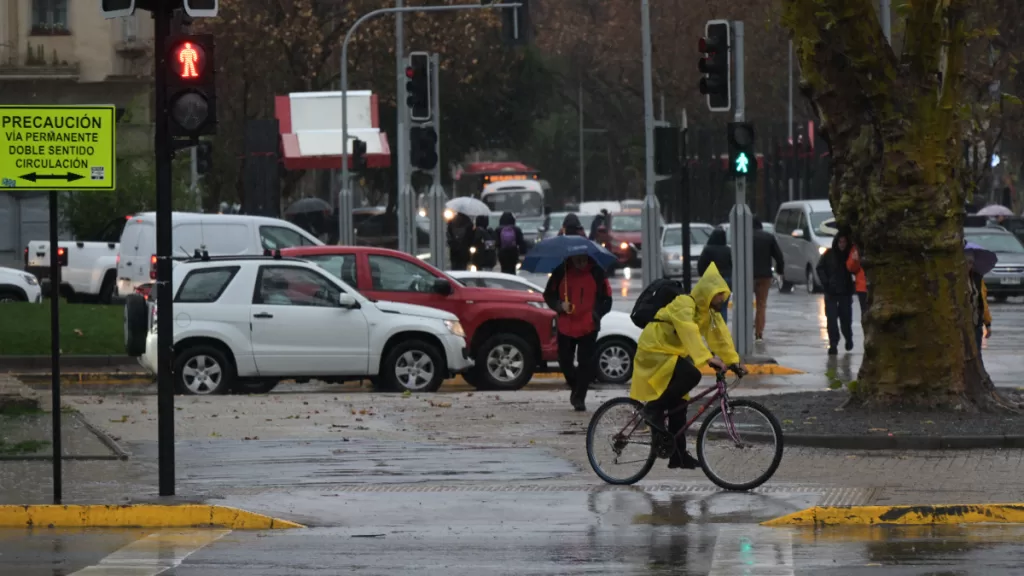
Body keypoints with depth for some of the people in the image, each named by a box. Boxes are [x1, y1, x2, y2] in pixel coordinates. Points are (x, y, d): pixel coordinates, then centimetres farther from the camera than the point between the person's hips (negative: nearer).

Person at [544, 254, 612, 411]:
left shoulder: (597, 273, -2)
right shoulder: (561, 272, 1)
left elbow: (606, 299, 4)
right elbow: (549, 295, 8)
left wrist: (595, 314, -12)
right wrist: (560, 305, -11)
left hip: (588, 327, -2)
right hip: (565, 326, 2)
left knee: (586, 363, -6)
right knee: (565, 362, 8)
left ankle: (579, 398, 3)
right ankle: (576, 389, 33)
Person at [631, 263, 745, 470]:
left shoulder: (710, 311, 7)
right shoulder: (684, 304, -23)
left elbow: (720, 335, 5)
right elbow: (689, 332, -36)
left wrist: (734, 361, -5)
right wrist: (708, 358, -45)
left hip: (673, 354, 9)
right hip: (655, 351, -9)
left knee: (678, 407, 6)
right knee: (691, 375, -32)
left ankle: (678, 456, 11)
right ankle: (655, 408, -18)